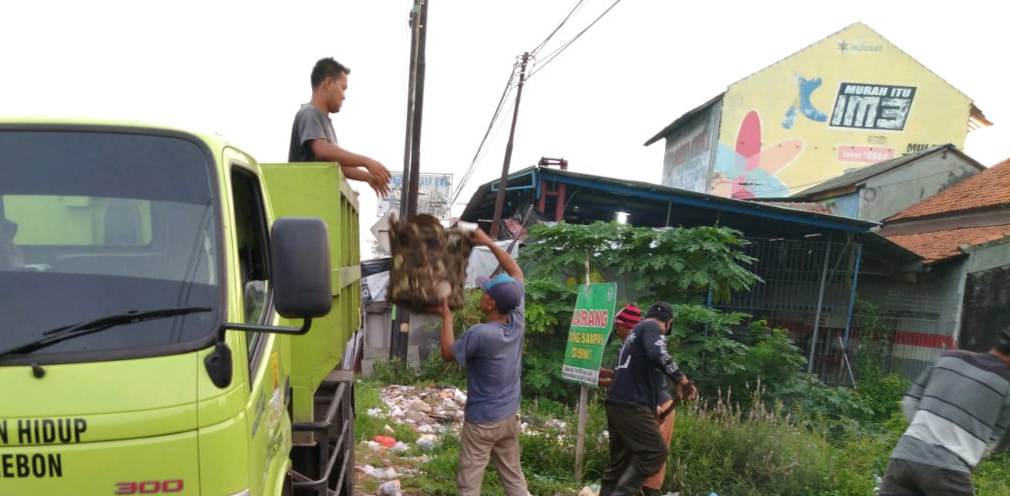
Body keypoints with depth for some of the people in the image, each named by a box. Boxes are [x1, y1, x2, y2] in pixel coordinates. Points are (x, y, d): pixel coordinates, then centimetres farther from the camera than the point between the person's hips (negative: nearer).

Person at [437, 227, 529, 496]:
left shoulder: (480, 334, -26)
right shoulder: (517, 321, -9)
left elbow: (448, 353, -8)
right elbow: (516, 273, 3)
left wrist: (447, 316, 0)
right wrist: (489, 243, 5)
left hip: (481, 421, -6)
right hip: (510, 417, 7)